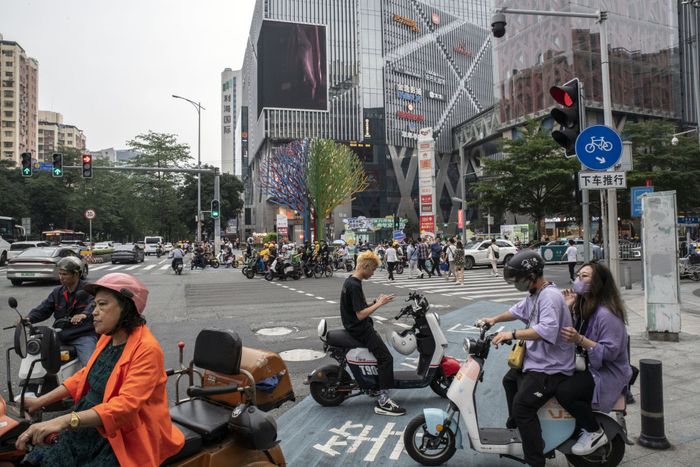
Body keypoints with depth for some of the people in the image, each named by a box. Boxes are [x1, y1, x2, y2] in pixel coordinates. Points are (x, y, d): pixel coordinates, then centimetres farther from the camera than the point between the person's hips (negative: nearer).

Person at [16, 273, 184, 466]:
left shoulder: (147, 349, -21)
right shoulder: (107, 338, 6)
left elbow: (126, 405, -29)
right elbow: (84, 376, 19)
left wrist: (65, 420, -36)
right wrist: (40, 401, 12)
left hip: (122, 441, -7)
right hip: (89, 429, 8)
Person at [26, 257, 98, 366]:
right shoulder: (57, 292, 14)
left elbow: (94, 303, -26)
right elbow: (43, 309, 8)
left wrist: (84, 314, -47)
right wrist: (29, 318, -12)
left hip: (84, 335, -6)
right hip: (60, 336, 7)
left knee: (90, 365, -26)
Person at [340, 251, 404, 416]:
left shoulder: (349, 281, 10)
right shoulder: (355, 286, -21)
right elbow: (361, 314, -24)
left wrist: (376, 302, 6)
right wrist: (379, 303, -18)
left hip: (356, 327, 11)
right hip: (360, 330, -11)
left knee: (381, 343, 29)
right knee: (386, 358, -16)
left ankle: (378, 380, 40)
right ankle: (383, 401, -17)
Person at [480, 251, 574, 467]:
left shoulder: (550, 296, -23)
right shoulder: (535, 294, 9)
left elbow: (547, 329, -38)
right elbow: (519, 310, 28)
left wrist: (512, 334, -38)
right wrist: (495, 319, 23)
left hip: (550, 367, -11)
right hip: (536, 360, 11)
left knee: (522, 407, -19)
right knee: (510, 380, 29)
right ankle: (514, 425, 48)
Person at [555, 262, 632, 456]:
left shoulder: (606, 314, -21)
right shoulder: (583, 307, 8)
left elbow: (611, 351, -25)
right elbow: (569, 335, 5)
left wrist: (580, 339, -33)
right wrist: (567, 309, -5)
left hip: (607, 373, -9)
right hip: (587, 366, 10)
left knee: (564, 392, -27)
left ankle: (596, 433, -3)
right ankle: (583, 425, 19)